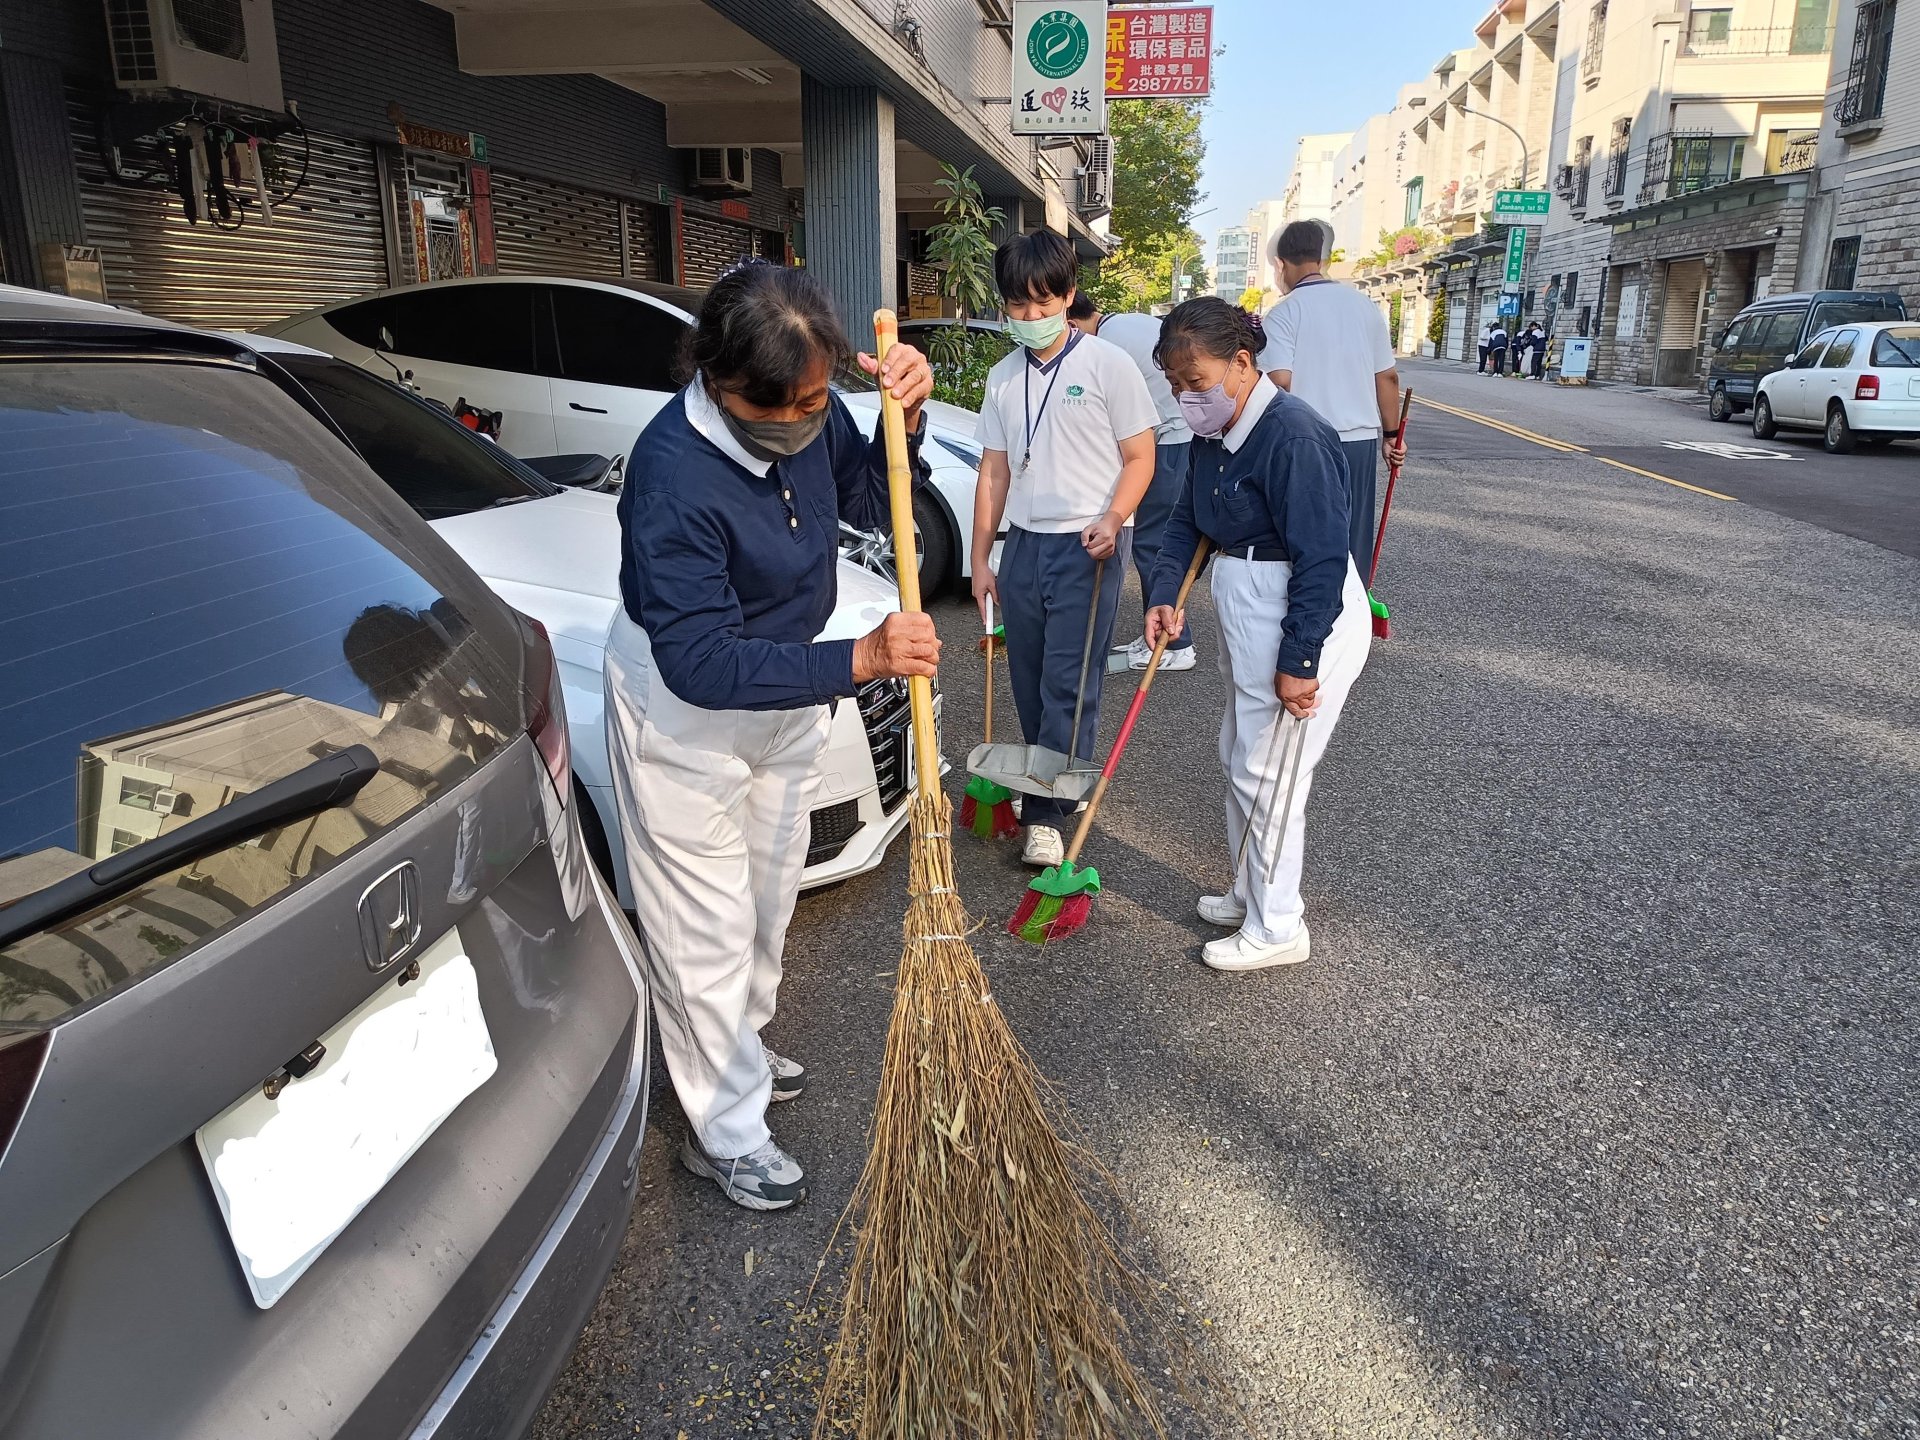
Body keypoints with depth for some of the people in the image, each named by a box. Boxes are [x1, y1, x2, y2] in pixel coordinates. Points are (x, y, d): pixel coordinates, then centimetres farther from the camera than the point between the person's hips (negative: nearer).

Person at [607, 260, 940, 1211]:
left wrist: (904, 419, -16)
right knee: (707, 928, 4)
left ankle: (738, 1044, 48)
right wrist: (858, 661, -41)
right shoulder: (673, 474, -34)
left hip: (786, 692, 7)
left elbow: (869, 502, 4)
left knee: (768, 897, 23)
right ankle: (726, 1134, 23)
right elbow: (700, 663, -34)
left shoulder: (810, 414, -14)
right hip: (683, 714, -7)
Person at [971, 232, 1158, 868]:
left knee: (1068, 683, -5)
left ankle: (1045, 812, 3)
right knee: (1029, 682, 10)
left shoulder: (1108, 364, -5)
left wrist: (1112, 519, -21)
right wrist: (980, 559, 12)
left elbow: (1140, 457, -4)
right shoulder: (1003, 378, 11)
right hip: (1024, 544, 6)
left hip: (1088, 546, -6)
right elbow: (994, 471, 14)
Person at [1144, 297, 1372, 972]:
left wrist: (1298, 663, -24)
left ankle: (1276, 928, 16)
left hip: (1305, 621, -10)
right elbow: (1187, 520, 12)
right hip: (1245, 613, 10)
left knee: (1268, 775, -1)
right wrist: (1163, 594, -4)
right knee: (1241, 759, 19)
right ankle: (1251, 894, 37)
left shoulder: (1294, 438, -24)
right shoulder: (1214, 433, 5)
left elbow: (1322, 559, -26)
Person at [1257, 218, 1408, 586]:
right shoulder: (1365, 305, 7)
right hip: (1362, 440, 5)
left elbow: (1280, 381, -18)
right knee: (1354, 539, 14)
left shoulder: (1285, 312, -8)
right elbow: (1388, 377, 10)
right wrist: (1392, 434, 18)